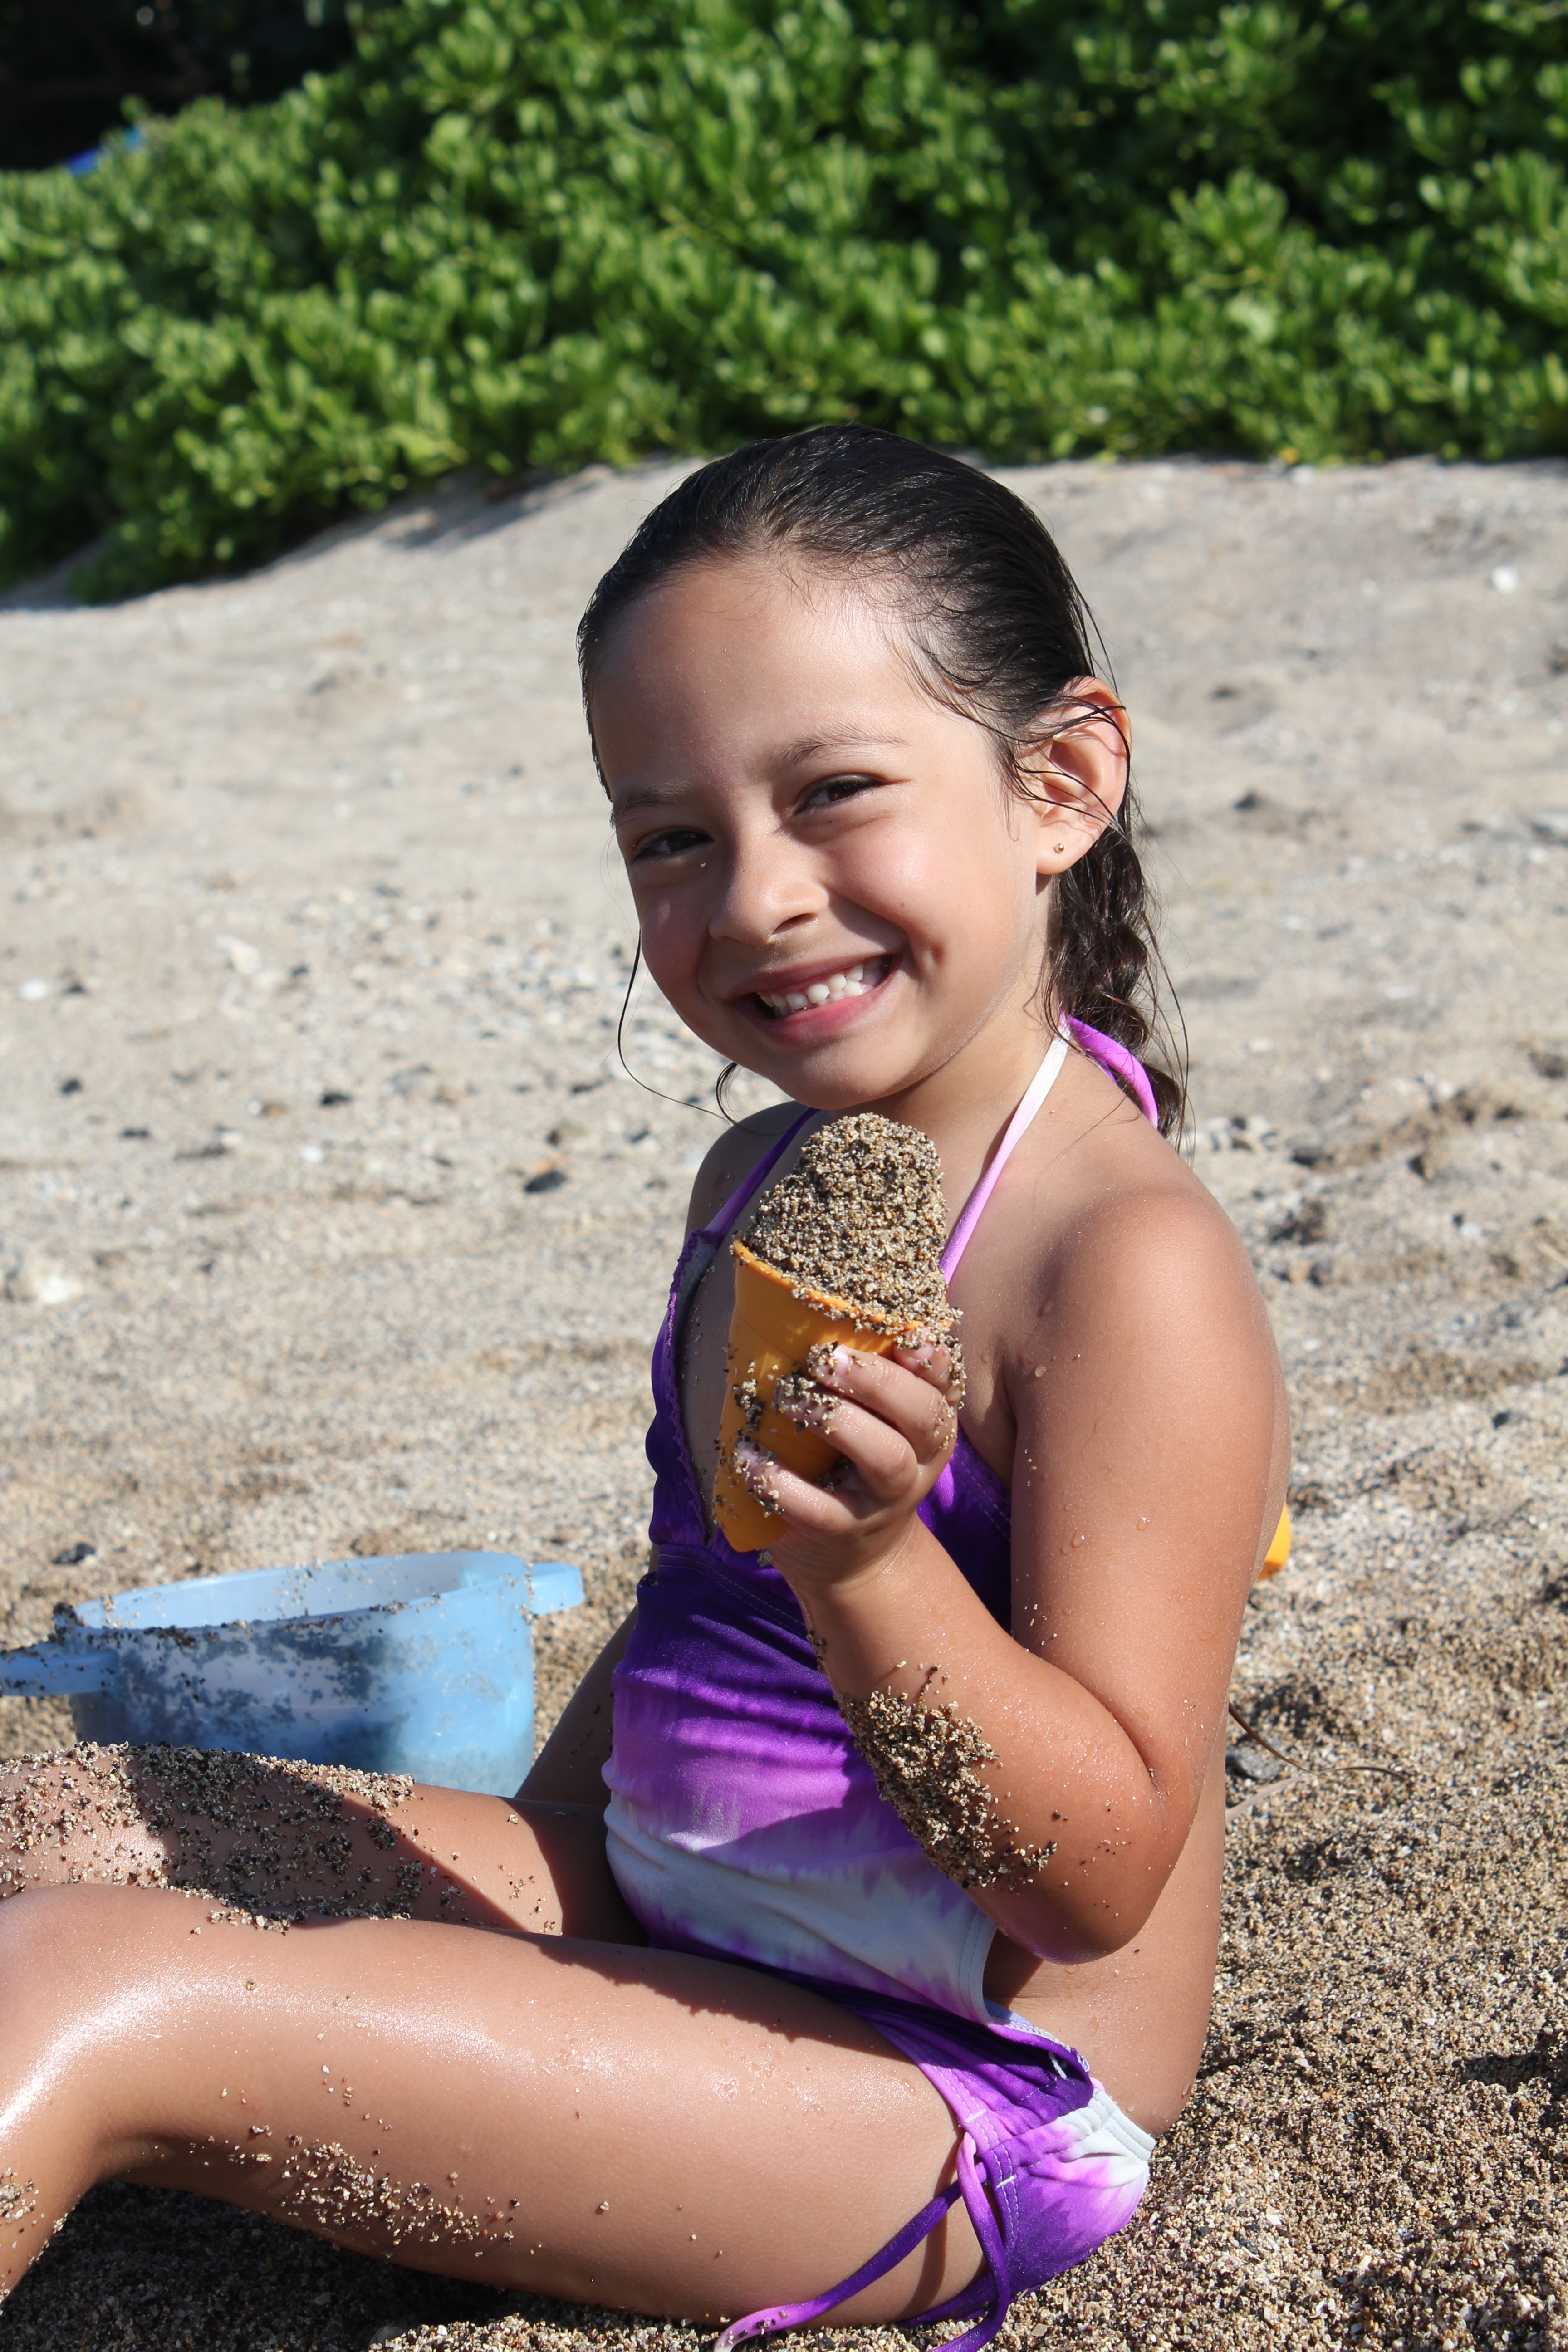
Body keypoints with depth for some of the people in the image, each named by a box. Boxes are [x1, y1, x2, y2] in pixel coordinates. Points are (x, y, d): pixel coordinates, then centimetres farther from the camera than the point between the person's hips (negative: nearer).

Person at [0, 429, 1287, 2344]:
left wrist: (870, 1566, -37)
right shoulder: (764, 1183, 7)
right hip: (662, 1953, 9)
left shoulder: (1128, 1266, -22)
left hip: (953, 2089, -9)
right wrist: (518, 1870, 19)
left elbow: (1102, 1877, -23)